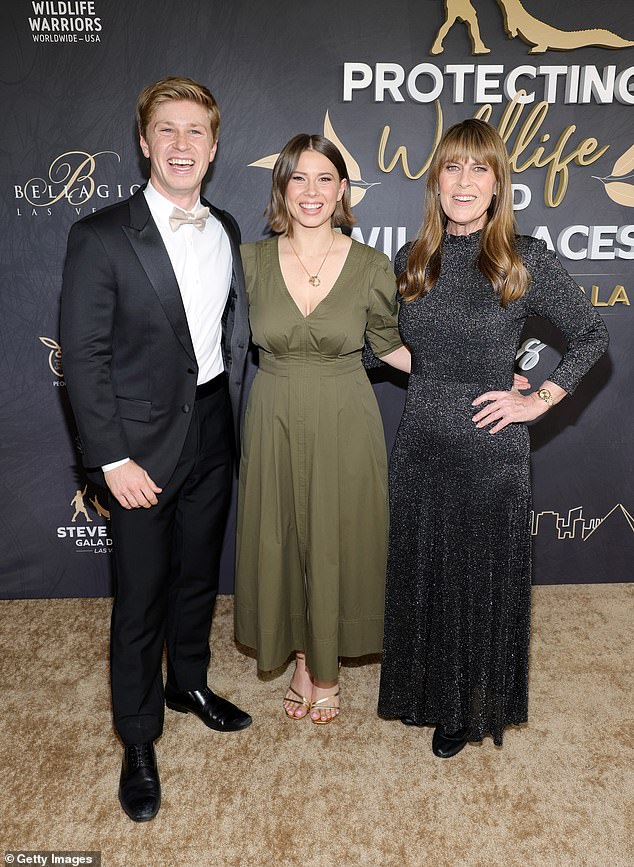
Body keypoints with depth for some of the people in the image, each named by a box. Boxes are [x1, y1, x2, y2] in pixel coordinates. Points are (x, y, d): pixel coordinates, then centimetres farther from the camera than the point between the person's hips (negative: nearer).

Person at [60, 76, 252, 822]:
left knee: (197, 572, 20)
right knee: (140, 595, 6)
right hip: (145, 443, -5)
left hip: (213, 430, 5)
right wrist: (112, 459, -15)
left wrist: (234, 418, 7)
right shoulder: (101, 237, -11)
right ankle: (137, 739, 25)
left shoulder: (225, 231, 7)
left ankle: (188, 682, 43)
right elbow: (84, 357, -12)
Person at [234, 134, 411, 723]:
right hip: (275, 424, 2)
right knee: (281, 542, 13)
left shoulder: (371, 267, -7)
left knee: (337, 544, 10)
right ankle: (301, 658, 38)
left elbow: (389, 345, 5)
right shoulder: (250, 260, -4)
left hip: (344, 425, -1)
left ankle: (328, 667, 35)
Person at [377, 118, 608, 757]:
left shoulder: (524, 261, -8)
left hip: (490, 448, -3)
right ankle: (427, 694, 40)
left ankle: (470, 708, 36)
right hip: (419, 445, 4)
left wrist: (540, 399, -7)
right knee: (420, 574, 15)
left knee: (481, 576, 11)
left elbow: (591, 335, 1)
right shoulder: (411, 261, 4)